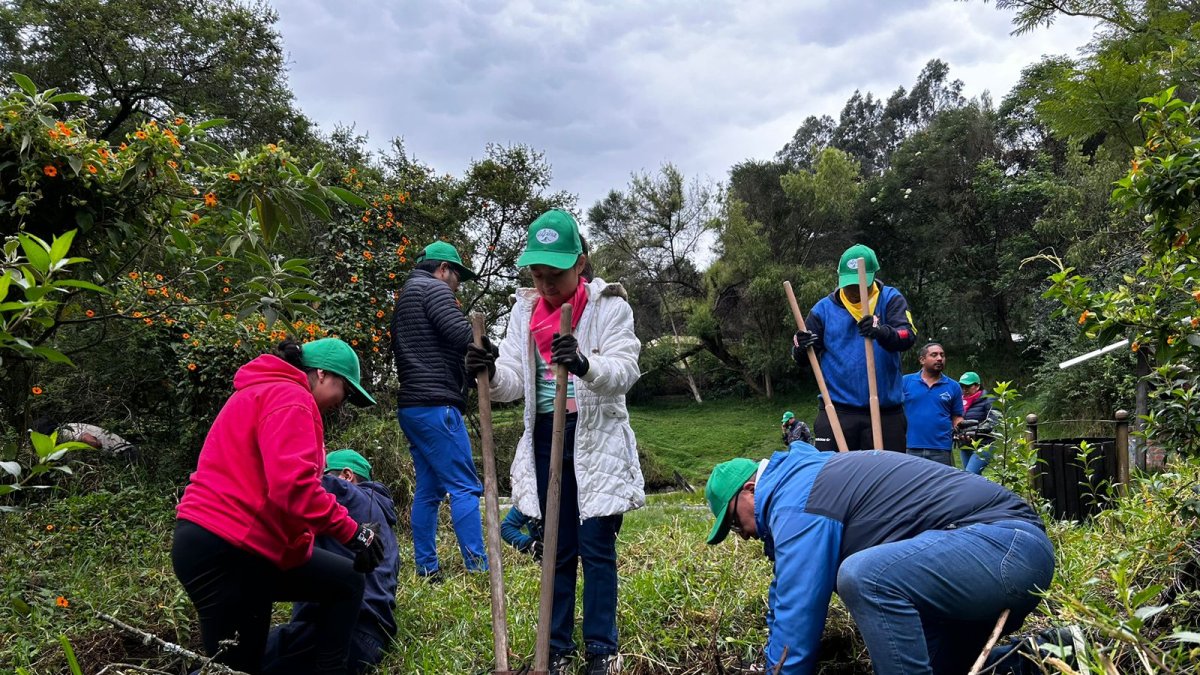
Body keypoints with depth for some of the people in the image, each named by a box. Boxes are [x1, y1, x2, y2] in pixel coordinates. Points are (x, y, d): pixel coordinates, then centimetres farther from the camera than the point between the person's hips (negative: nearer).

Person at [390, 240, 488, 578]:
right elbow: (464, 336, -19)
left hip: (411, 406, 10)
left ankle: (426, 568, 13)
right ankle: (478, 567, -9)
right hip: (435, 404, -10)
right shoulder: (433, 288, -5)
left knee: (428, 489, 10)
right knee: (464, 487, -9)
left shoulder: (404, 299, 25)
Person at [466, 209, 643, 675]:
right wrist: (491, 372, -22)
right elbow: (514, 383, 2)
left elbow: (624, 371, -17)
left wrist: (585, 365, -38)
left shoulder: (609, 305, -6)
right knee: (557, 549, 12)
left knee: (596, 547, -1)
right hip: (546, 440, 4)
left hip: (597, 440, -4)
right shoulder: (525, 309, 6)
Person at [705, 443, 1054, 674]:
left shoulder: (796, 502, -16)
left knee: (863, 576, -34)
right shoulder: (808, 478, 16)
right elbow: (786, 597, 24)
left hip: (1006, 542, -11)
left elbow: (796, 618, -17)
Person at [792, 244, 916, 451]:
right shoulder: (824, 308, 5)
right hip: (837, 410, 0)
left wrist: (882, 332, -36)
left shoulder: (890, 299, 3)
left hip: (885, 410, 0)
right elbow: (802, 358, 8)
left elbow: (908, 335, -15)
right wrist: (800, 348, -16)